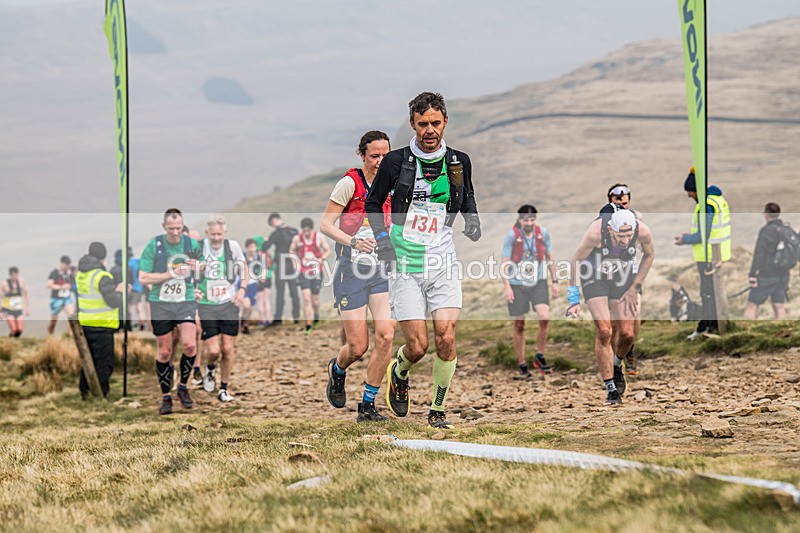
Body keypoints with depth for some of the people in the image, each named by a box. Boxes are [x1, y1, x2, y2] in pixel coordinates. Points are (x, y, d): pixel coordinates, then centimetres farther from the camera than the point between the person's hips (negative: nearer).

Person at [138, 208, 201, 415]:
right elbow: (143, 278, -8)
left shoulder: (192, 244, 1)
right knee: (164, 352, 2)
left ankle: (183, 386, 6)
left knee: (190, 345, -17)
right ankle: (166, 396, 17)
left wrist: (198, 267, -9)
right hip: (160, 304, -1)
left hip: (186, 303, 1)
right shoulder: (153, 245, -6)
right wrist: (171, 274, -15)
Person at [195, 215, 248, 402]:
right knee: (213, 350, -9)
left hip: (229, 303, 2)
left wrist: (242, 289, -2)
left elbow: (244, 269, 13)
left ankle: (224, 389, 17)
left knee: (227, 348, 1)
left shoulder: (233, 246, -4)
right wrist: (192, 289, -15)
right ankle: (210, 369, 28)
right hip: (206, 305, -2)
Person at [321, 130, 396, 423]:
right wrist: (353, 241, -25)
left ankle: (367, 406, -1)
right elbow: (325, 225, -10)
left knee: (385, 335, -13)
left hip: (381, 270, 5)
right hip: (351, 270, -4)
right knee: (358, 347, -5)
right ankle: (337, 370, 33)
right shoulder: (350, 183, -9)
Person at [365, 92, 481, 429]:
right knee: (417, 346, -6)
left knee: (446, 337, -12)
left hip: (443, 263, 2)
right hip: (405, 263, -2)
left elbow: (467, 197, 24)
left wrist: (472, 218, 3)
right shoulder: (396, 161, -4)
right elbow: (373, 202, 10)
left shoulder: (459, 162, 4)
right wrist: (381, 235, -5)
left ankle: (438, 410, 6)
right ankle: (399, 373, 31)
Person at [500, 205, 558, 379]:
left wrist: (554, 281, 10)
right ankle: (522, 367, 14)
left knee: (544, 317, -17)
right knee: (519, 326, 3)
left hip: (538, 283, 2)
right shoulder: (512, 235, -9)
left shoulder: (542, 233, 0)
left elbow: (550, 257, 11)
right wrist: (507, 287, -15)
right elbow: (504, 262, -8)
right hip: (517, 285, -2)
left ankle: (540, 357, 2)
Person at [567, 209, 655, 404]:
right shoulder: (596, 233, -35)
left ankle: (616, 366, 30)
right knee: (603, 332, -15)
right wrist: (574, 298, -15)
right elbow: (576, 260, -17)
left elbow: (649, 255, -2)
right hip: (594, 276, -3)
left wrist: (635, 287, -4)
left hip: (623, 277, 3)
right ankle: (611, 389, -6)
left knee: (626, 334, -3)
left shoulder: (643, 232, -26)